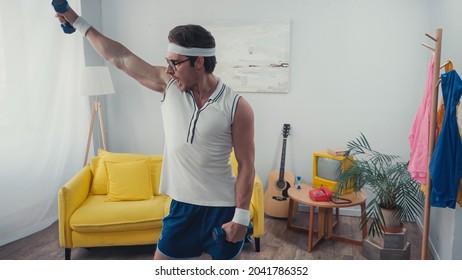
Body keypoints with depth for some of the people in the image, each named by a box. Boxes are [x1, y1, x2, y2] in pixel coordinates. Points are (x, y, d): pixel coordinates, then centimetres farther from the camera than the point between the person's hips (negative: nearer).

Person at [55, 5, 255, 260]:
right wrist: (79, 22, 9)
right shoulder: (169, 84, -3)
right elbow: (120, 58, 3)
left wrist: (241, 217, -11)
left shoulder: (236, 107, -15)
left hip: (223, 209, -3)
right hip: (183, 205, 4)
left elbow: (246, 166, -11)